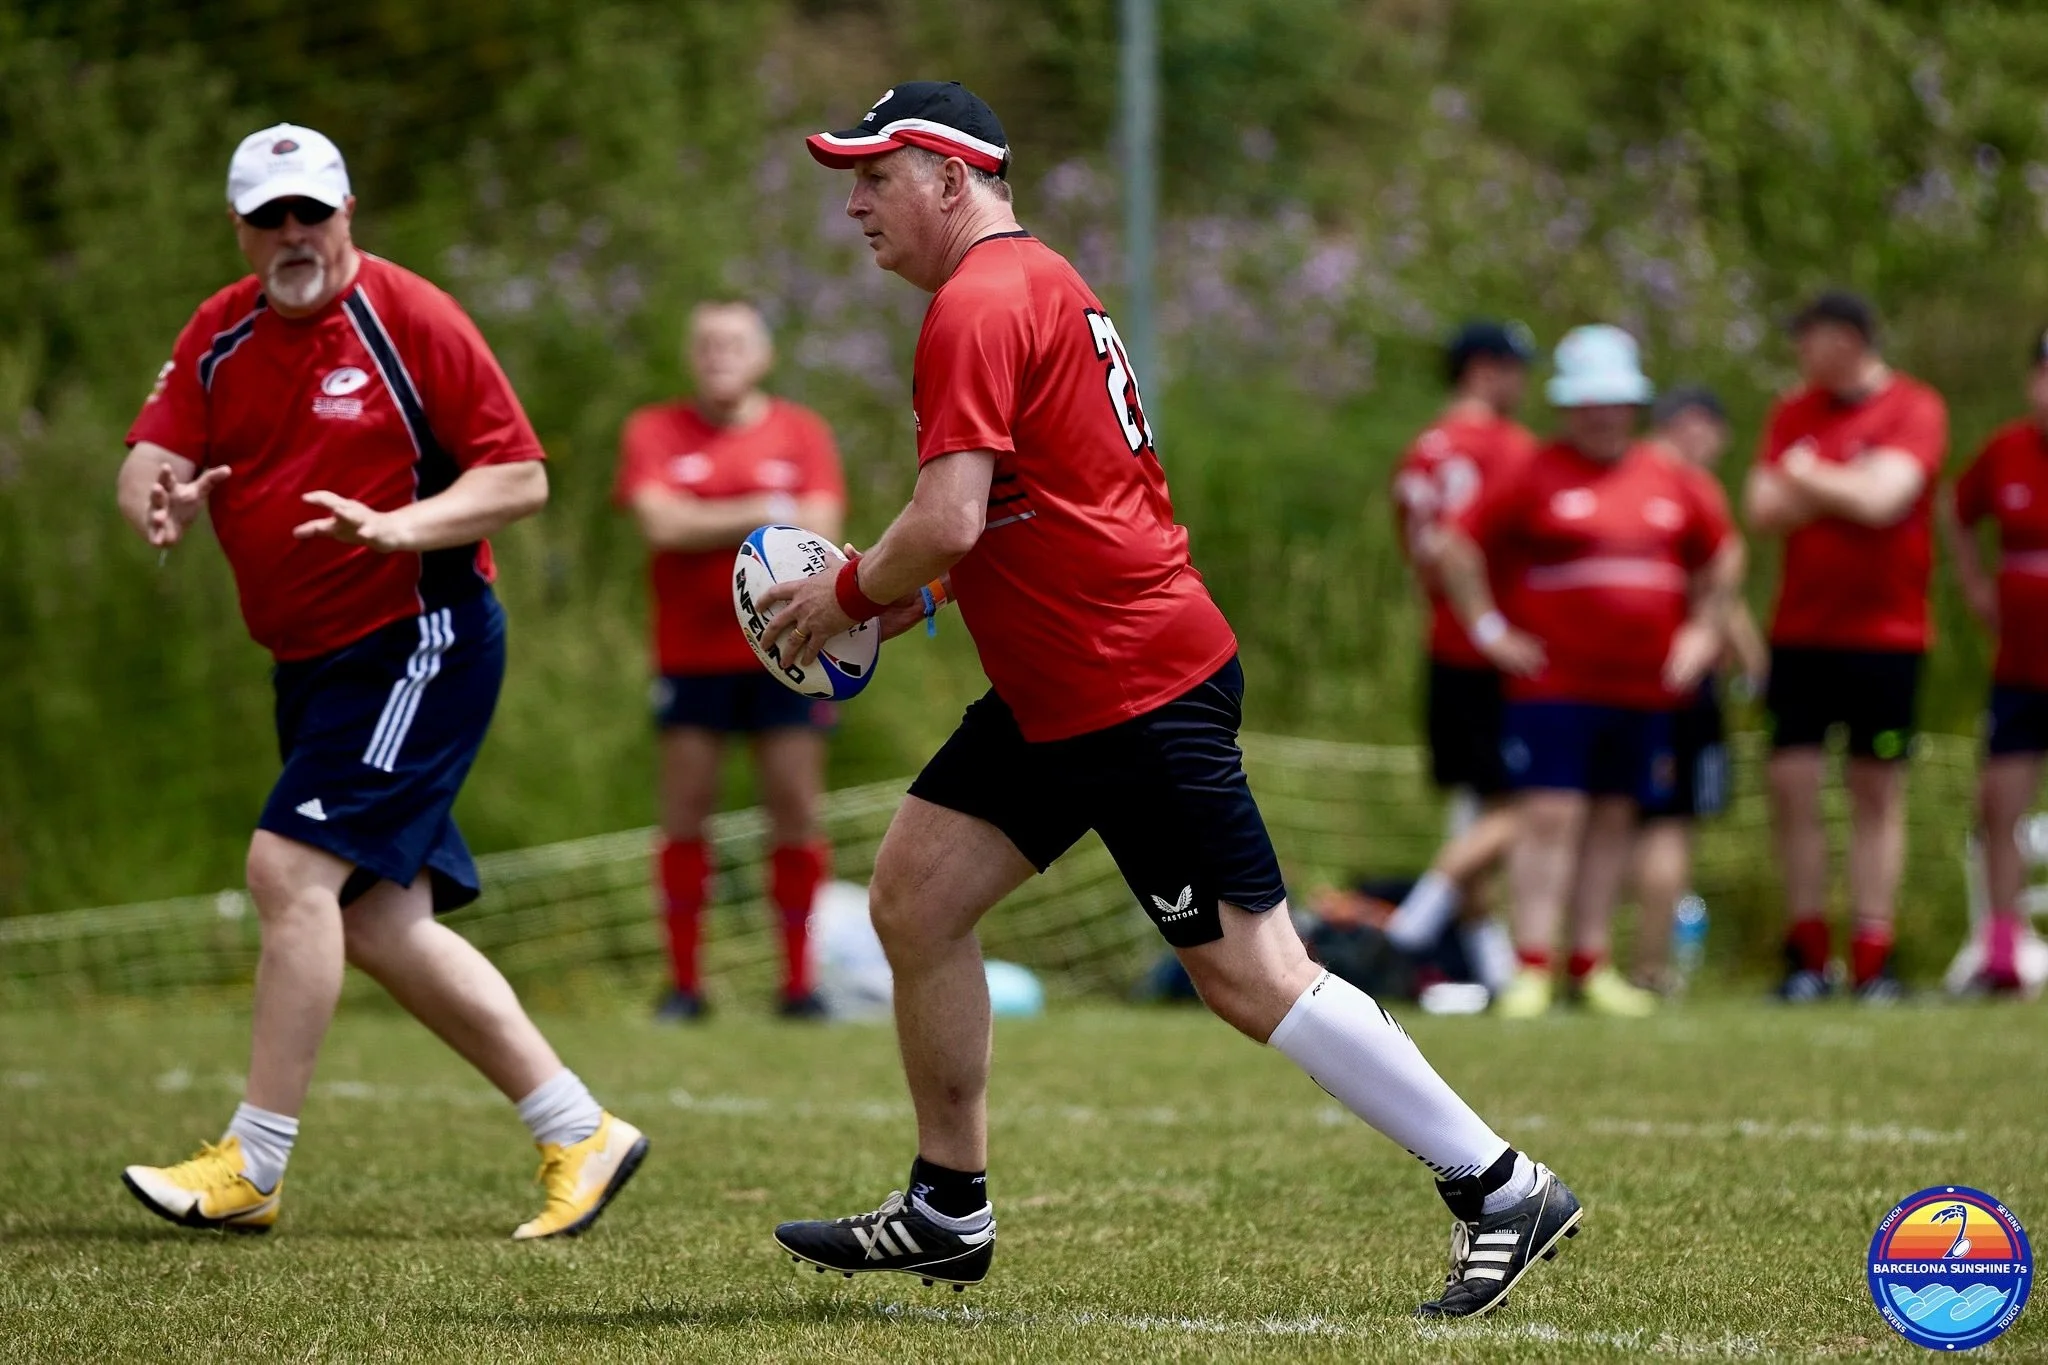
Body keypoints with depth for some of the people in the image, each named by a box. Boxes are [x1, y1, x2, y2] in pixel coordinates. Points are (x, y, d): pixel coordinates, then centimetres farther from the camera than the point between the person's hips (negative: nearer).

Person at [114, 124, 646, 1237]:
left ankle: (253, 1165, -13)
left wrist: (398, 527, -26)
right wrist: (159, 503, -26)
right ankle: (579, 1134, 15)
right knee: (380, 923, 6)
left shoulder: (407, 320, -10)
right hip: (311, 664, 8)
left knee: (291, 869, -18)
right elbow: (150, 457, -2)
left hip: (419, 640, -8)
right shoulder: (218, 335, 7)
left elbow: (521, 477, -10)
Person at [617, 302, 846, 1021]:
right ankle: (683, 982, 4)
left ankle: (798, 981, 5)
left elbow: (817, 530, -5)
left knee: (796, 811, -2)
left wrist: (708, 524, -14)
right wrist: (766, 514, -11)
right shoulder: (654, 433, 4)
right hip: (691, 657, 0)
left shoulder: (802, 432, 6)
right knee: (684, 813, -2)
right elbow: (660, 522, -11)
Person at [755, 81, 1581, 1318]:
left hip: (1138, 692, -11)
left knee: (1250, 975, -9)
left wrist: (849, 594, -7)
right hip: (1058, 693, 11)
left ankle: (1501, 1191, -4)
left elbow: (948, 521, -24)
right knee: (915, 896, 10)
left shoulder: (978, 308, -15)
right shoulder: (1043, 284, 17)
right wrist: (918, 588, 15)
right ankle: (948, 1214, 17)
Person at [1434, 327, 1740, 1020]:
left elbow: (1722, 555, 26)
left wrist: (1702, 630, 16)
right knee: (1550, 816, -10)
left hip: (1643, 689, 5)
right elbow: (1458, 547, -3)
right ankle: (1531, 969, -11)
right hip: (1553, 684, -5)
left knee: (1614, 819, 8)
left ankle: (1591, 968, 15)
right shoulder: (1537, 477, -3)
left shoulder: (1670, 482, 11)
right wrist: (1488, 628, -6)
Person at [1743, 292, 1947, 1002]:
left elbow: (1883, 500, -17)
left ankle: (1872, 959, 3)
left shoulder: (1915, 411, -4)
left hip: (1886, 631, -3)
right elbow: (1763, 509, -1)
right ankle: (1807, 953, 6)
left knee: (1878, 792, 1)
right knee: (1791, 785, -2)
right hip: (1801, 632, 3)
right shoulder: (1794, 414, 9)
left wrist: (1808, 476, -3)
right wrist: (1850, 489, -9)